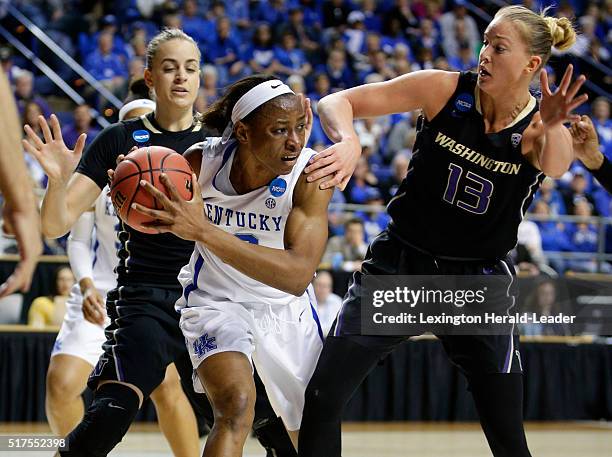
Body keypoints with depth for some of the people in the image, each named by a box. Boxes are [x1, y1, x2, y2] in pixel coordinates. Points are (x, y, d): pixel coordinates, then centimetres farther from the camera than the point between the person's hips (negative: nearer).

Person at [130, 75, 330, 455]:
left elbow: (298, 275, -40)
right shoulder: (201, 162, -21)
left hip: (286, 308, 1)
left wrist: (203, 230, -48)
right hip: (217, 300, -1)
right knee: (236, 407, -30)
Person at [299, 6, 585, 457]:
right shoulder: (445, 90, -9)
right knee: (321, 400, -12)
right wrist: (349, 142, -34)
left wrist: (551, 128, -58)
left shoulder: (543, 131, -10)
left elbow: (555, 167, -35)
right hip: (400, 264, 1)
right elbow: (336, 103, -11)